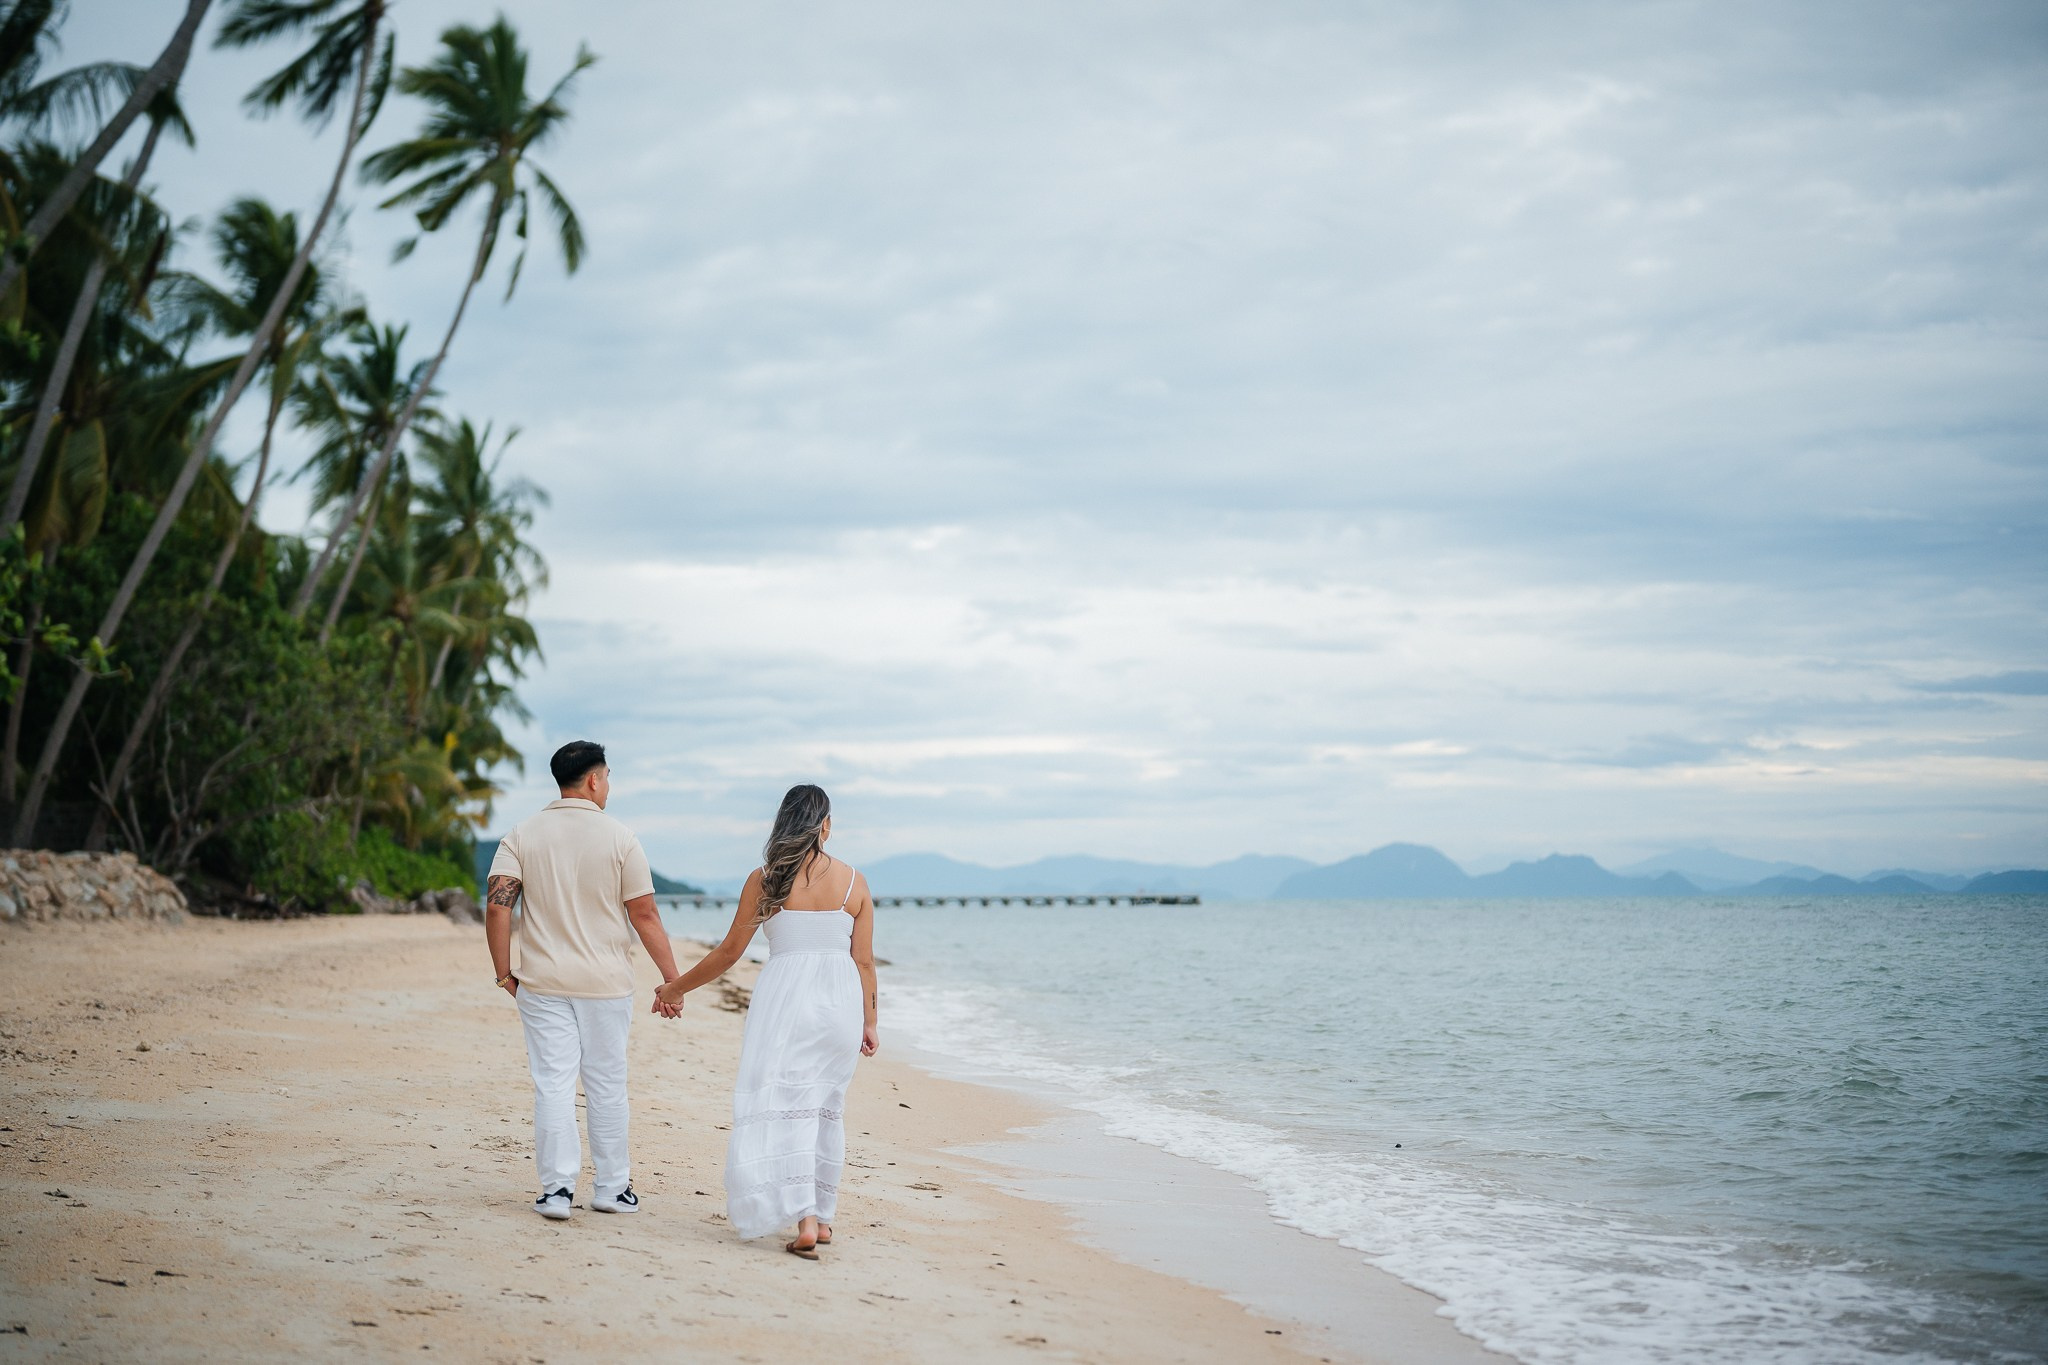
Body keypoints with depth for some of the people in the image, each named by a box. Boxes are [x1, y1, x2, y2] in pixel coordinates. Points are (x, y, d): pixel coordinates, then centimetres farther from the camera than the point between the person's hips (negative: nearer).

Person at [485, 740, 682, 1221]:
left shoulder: (522, 836, 1)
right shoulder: (619, 838, -5)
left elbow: (497, 905, -8)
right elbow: (645, 915, -6)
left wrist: (504, 974, 1)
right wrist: (672, 979, 0)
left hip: (542, 983, 1)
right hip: (606, 984, -1)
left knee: (553, 1085, 3)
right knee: (607, 1086, 9)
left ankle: (558, 1188, 0)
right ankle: (612, 1188, 17)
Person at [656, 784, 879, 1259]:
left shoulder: (765, 880, -2)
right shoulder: (854, 882, 3)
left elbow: (729, 953, 2)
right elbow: (864, 961, 4)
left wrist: (676, 988, 16)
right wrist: (869, 1023, 15)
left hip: (785, 997, -3)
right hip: (841, 1002, 3)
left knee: (785, 1106, -3)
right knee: (827, 1107, 15)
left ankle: (804, 1221, -14)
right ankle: (822, 1216, 22)